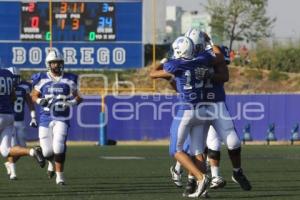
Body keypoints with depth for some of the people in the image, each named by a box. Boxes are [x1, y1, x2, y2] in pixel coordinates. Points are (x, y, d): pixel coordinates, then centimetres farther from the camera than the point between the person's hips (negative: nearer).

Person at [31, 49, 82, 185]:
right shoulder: (42, 79, 2)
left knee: (59, 147, -19)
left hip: (61, 119, -1)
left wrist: (71, 103, -10)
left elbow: (77, 97, 11)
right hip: (45, 118, 1)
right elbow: (34, 95, 10)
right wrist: (40, 101, -11)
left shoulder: (69, 80, 4)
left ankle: (59, 176, -7)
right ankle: (52, 162, 40)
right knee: (47, 151, 2)